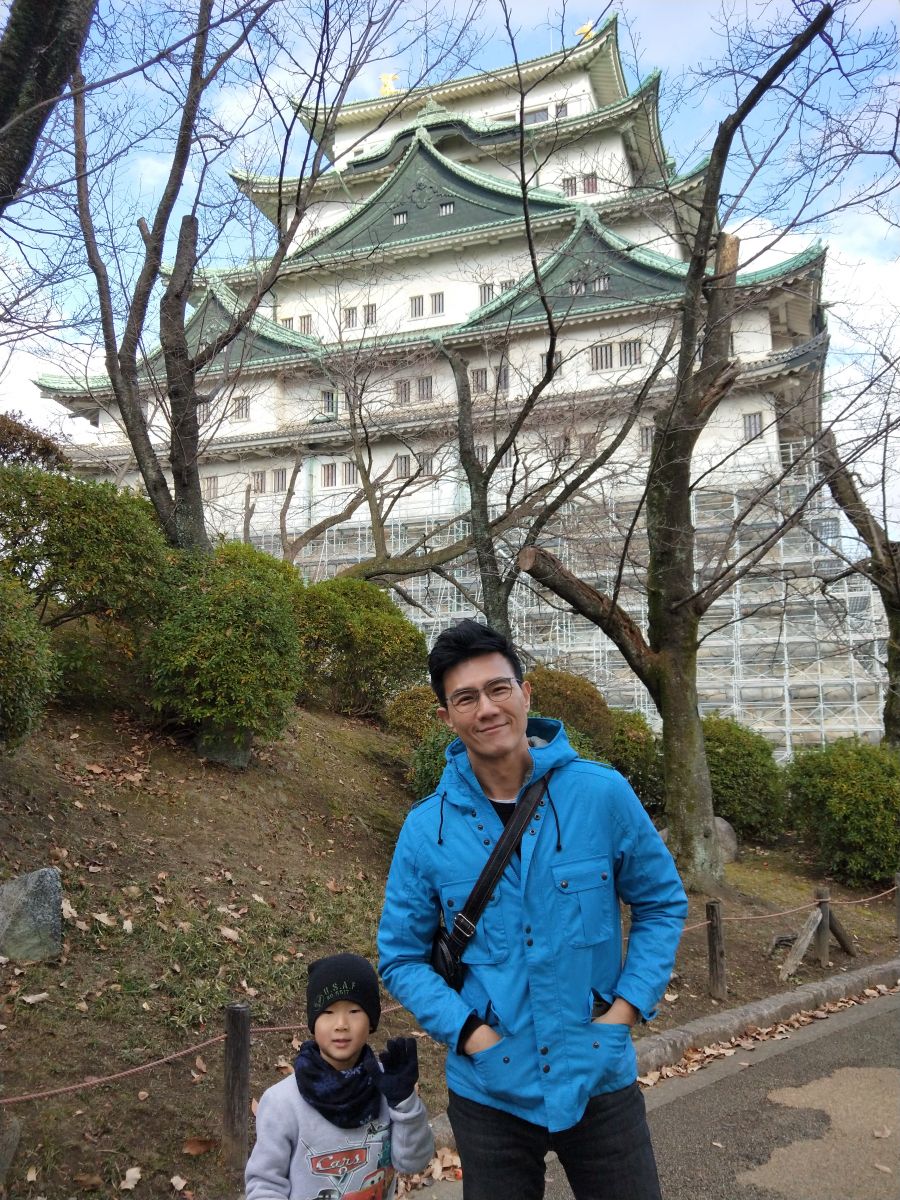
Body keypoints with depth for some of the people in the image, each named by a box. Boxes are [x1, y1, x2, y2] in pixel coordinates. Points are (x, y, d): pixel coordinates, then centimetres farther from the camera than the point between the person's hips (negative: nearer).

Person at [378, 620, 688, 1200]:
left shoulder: (602, 793, -12)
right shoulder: (427, 827, -10)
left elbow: (662, 901, 2)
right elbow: (401, 955, 0)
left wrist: (629, 1005, -6)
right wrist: (466, 1029, -12)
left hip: (599, 1077, 0)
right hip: (488, 1091, 1)